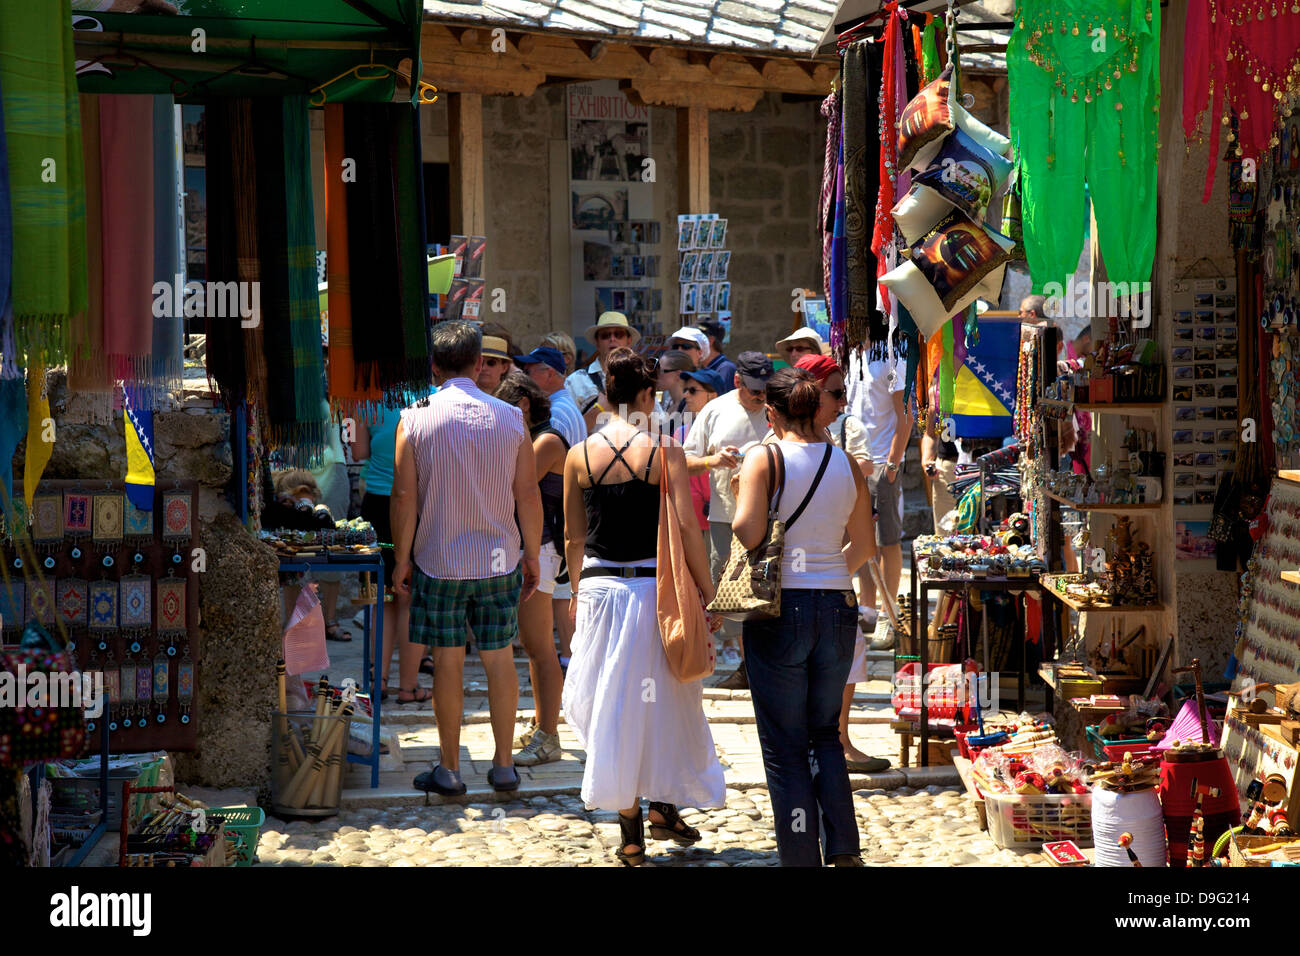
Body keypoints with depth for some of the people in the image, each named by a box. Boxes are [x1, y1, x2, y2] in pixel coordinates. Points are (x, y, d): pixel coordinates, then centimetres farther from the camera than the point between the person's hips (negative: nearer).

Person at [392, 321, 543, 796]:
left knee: (447, 661, 5)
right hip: (499, 559, 2)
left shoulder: (415, 419, -7)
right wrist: (532, 556, 9)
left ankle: (449, 769, 11)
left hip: (438, 561, -1)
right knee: (499, 657, 9)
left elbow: (404, 496, -7)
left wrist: (402, 558, 2)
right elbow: (528, 495, 0)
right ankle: (504, 765, 15)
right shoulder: (510, 418, -2)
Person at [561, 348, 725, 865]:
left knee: (611, 704, 10)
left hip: (599, 588, 2)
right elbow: (685, 527, -11)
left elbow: (573, 536, 7)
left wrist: (577, 591, 20)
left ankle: (630, 828, 12)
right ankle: (664, 807, 19)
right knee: (665, 701, 15)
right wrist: (707, 590, -4)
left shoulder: (579, 455, 1)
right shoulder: (664, 451, -8)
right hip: (656, 587, -2)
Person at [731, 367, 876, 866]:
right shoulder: (845, 463, 5)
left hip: (779, 608, -4)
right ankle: (844, 849, 11)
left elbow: (747, 535, -18)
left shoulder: (764, 459, -8)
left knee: (784, 746, 6)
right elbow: (865, 545, 11)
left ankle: (801, 856, 7)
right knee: (825, 734, 19)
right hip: (836, 606, 4)